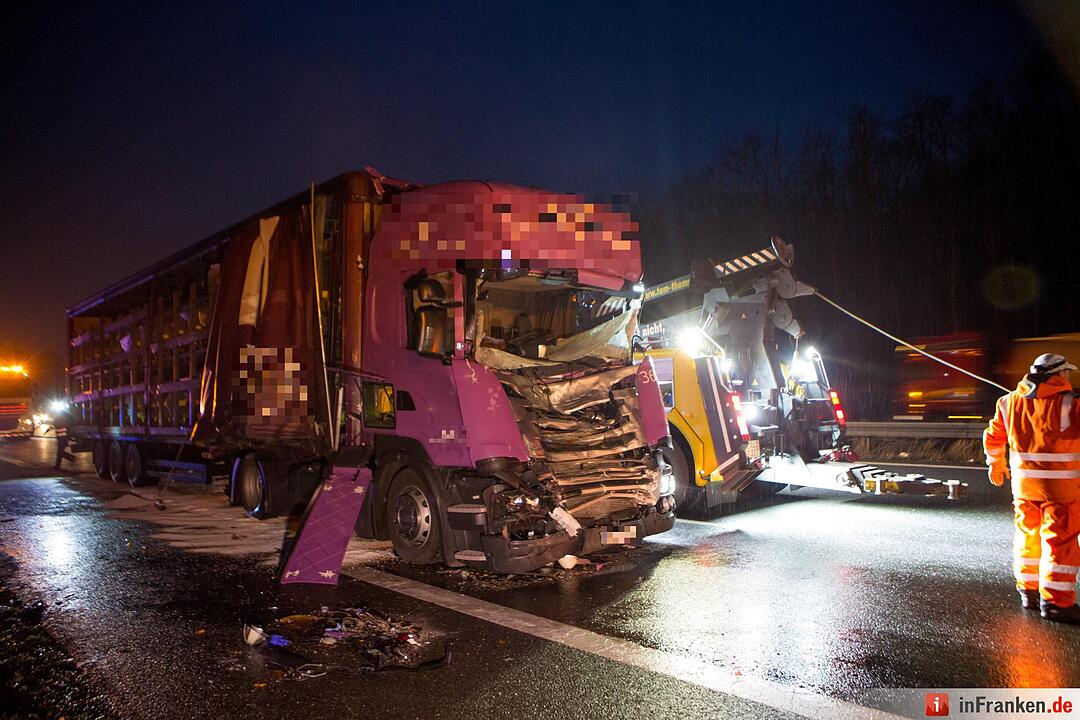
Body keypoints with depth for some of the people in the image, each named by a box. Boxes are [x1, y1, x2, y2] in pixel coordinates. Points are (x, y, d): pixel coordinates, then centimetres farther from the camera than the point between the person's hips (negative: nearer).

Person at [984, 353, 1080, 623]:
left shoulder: (1009, 402, 4)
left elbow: (993, 436, 15)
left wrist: (996, 463, 29)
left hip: (1023, 480, 5)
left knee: (1027, 535, 16)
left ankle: (1028, 591, 25)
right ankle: (1056, 601, 4)